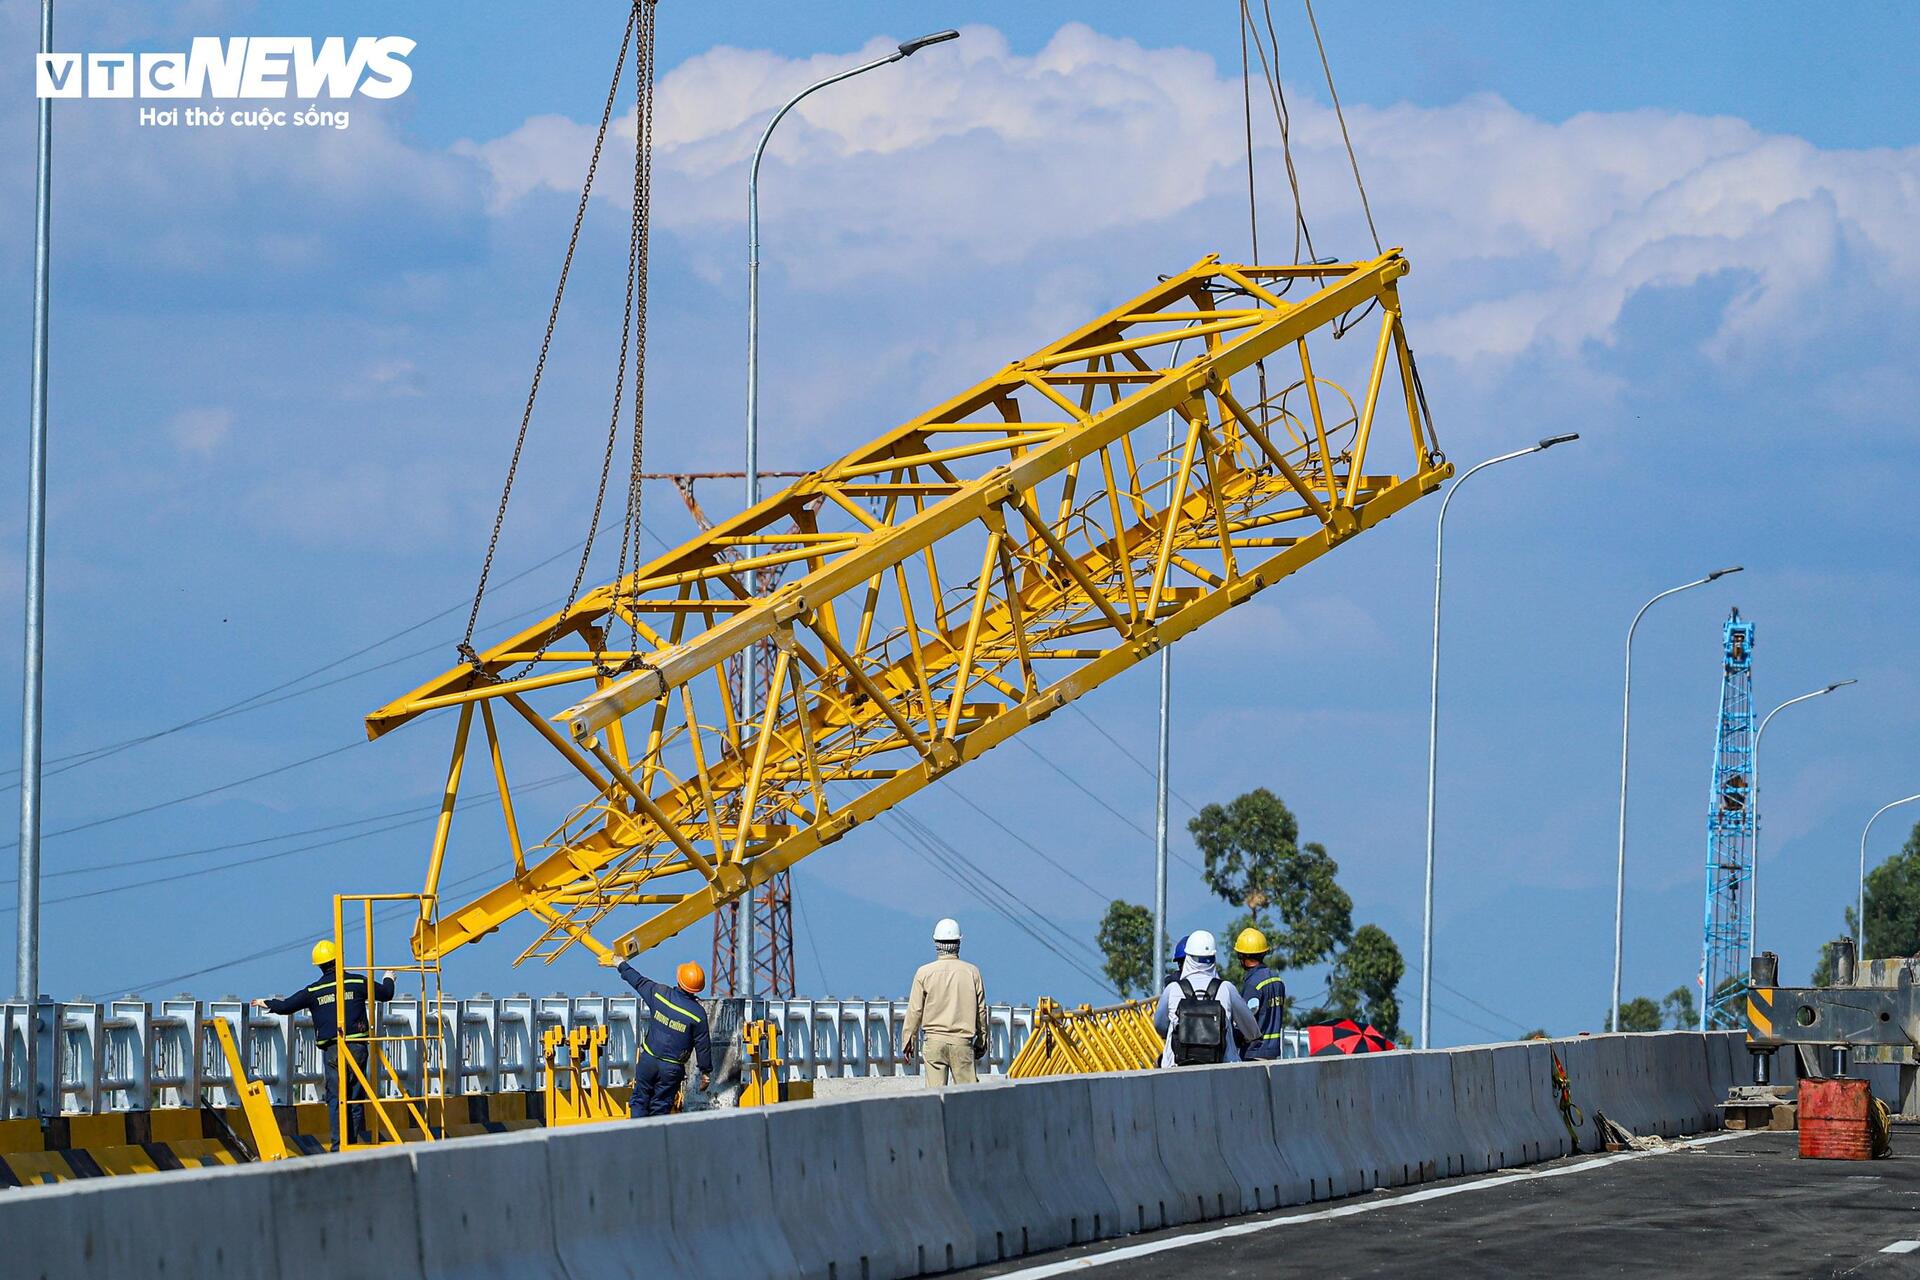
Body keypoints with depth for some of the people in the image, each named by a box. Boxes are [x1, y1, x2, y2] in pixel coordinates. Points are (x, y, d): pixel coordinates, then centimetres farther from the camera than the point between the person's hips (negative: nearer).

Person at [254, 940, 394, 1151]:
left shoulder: (313, 991, 3)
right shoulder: (358, 983, 2)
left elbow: (285, 1006, 9)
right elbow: (386, 993, 14)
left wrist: (267, 1004, 31)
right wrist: (388, 979, 38)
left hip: (332, 1051, -1)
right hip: (358, 1047, 1)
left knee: (335, 1100, 0)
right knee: (356, 1099, 7)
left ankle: (337, 1147, -7)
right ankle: (355, 1143, 8)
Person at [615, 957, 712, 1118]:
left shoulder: (659, 993, -10)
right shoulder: (698, 1014, -13)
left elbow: (638, 981, 9)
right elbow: (703, 1045, -6)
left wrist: (622, 965, 29)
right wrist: (706, 1072, 7)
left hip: (648, 1060, 1)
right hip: (672, 1068, -1)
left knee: (640, 1101, 15)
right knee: (660, 1108, 9)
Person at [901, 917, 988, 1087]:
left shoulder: (925, 973, -1)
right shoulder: (972, 972, 2)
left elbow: (915, 1011, 1)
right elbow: (981, 1011, 7)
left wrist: (908, 1042, 10)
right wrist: (981, 1042, 18)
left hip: (934, 1040, -1)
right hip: (963, 1041, 1)